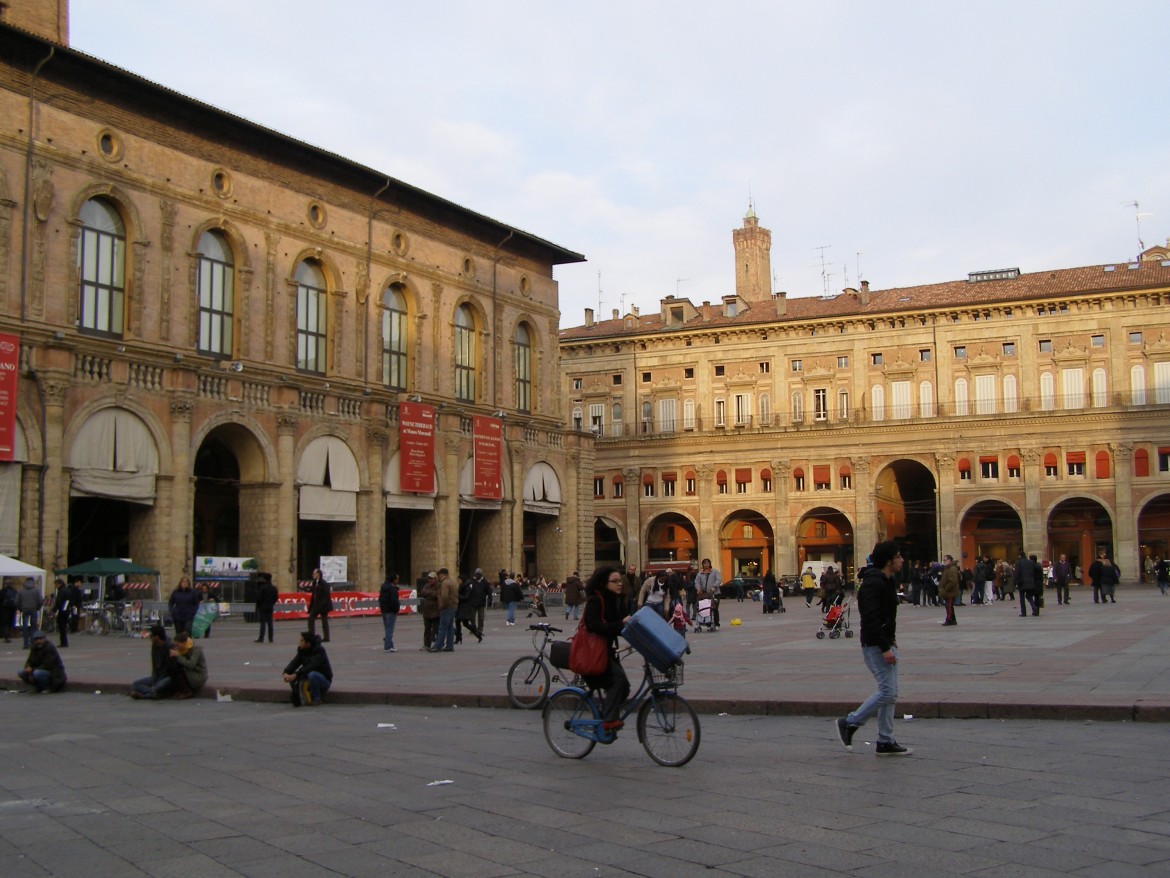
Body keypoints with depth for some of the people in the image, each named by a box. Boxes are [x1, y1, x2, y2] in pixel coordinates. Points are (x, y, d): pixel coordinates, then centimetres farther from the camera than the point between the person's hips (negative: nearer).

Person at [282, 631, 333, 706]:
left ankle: (316, 699, -15)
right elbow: (294, 663, -12)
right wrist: (286, 673, -32)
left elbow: (312, 666, -34)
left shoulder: (320, 651, -22)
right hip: (310, 678, 6)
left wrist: (296, 674, -42)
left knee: (312, 675, -37)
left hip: (324, 679, -6)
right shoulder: (302, 650, -2)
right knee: (291, 676, -16)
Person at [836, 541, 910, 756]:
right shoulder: (873, 583, -19)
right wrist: (885, 648, -27)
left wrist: (891, 640, 18)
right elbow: (871, 618, -26)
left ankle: (886, 742, 14)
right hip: (875, 645, -10)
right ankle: (849, 723, 1)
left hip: (885, 643, 10)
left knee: (891, 693, 9)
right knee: (887, 692, -12)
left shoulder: (888, 581, 13)